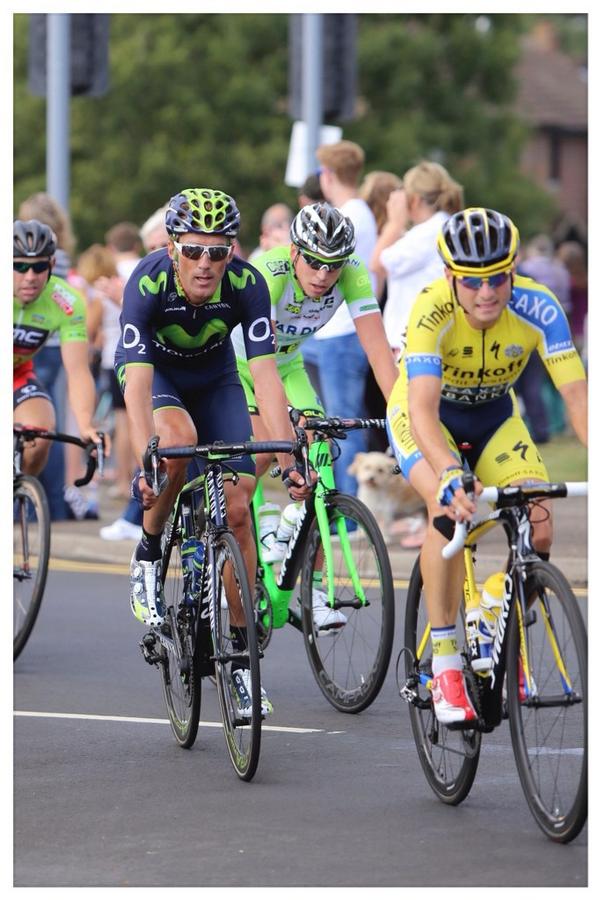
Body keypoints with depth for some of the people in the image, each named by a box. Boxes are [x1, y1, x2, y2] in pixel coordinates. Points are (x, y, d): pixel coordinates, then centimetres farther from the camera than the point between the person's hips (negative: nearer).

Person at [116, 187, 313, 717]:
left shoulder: (247, 285, -29)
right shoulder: (148, 284, -34)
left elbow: (266, 375, -33)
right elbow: (137, 385, -41)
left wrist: (288, 461, -42)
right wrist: (145, 467, -53)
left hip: (214, 377, 2)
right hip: (155, 372, -2)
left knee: (238, 507, -9)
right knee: (179, 437, -36)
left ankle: (239, 655, 1)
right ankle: (148, 554, -11)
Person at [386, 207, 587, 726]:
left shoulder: (537, 308, -27)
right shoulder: (432, 312, -35)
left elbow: (576, 394, -32)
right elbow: (423, 406, -45)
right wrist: (451, 477, -61)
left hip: (494, 415, 3)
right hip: (425, 413, -3)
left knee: (539, 524, -18)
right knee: (450, 509, -32)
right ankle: (444, 664, -24)